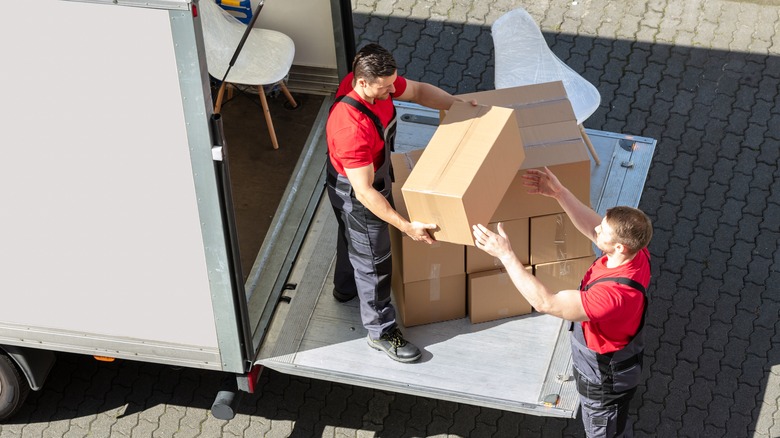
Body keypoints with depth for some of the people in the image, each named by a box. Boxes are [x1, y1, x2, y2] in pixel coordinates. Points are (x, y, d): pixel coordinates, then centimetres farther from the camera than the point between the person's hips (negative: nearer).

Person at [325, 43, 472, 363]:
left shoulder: (376, 80, -19)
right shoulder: (352, 127, -44)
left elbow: (418, 90, 0)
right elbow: (364, 192, -37)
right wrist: (406, 226, -36)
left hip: (374, 177, 9)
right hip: (355, 196, -9)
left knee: (352, 239, 33)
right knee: (373, 261, 10)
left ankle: (345, 288, 61)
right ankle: (381, 331, 31)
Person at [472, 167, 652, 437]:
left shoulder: (614, 294, -46)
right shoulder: (635, 251, -22)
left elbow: (545, 303, -42)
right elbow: (591, 228, -1)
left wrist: (505, 253, -38)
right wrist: (559, 192, -10)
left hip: (604, 381, -7)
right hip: (619, 362, 7)